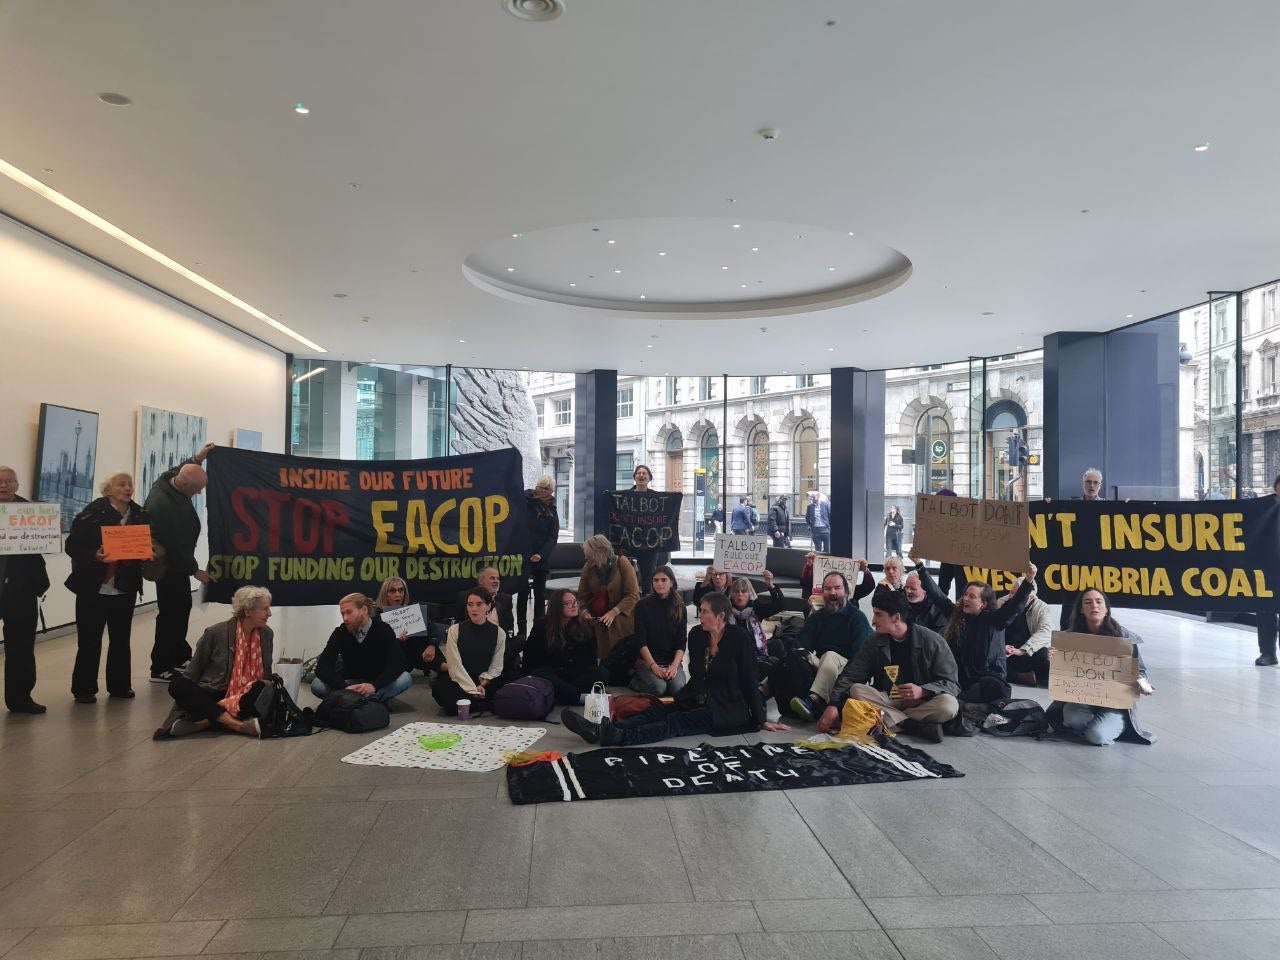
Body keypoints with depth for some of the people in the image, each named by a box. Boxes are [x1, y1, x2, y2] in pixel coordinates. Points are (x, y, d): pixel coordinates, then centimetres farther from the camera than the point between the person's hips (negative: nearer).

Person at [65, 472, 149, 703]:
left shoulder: (140, 515, 5)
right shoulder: (92, 514, -8)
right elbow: (72, 545, -9)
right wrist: (94, 556, -24)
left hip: (125, 589, 4)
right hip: (93, 588, -4)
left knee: (121, 639, 12)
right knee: (89, 640, 2)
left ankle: (119, 686, 23)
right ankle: (83, 689, 14)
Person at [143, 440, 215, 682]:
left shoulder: (167, 480, -3)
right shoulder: (167, 506, -32)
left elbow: (176, 470, 26)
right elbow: (177, 545, -25)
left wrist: (196, 459, 19)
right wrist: (195, 570, -15)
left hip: (169, 560, 11)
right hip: (171, 564, -11)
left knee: (180, 608, 18)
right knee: (172, 613, -5)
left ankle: (180, 657, 30)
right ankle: (162, 669, 3)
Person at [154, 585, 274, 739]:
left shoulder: (266, 634, 4)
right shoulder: (216, 633, -6)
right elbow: (194, 670, 1)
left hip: (243, 699, 1)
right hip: (210, 696, -1)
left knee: (265, 691, -31)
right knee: (177, 685, -30)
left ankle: (203, 723, -32)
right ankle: (239, 724, -41)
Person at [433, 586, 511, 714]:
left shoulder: (499, 633, 2)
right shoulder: (455, 630, -3)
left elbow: (496, 667, 2)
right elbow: (455, 665, -9)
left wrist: (482, 685, -13)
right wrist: (473, 690, -16)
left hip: (486, 683, 1)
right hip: (459, 682, -1)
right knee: (439, 688, -34)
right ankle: (486, 705, -19)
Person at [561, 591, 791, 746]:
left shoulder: (739, 638, -12)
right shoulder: (697, 634, 4)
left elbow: (750, 681, -8)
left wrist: (761, 721, -4)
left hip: (729, 709, -6)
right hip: (698, 701, 6)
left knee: (675, 722, -29)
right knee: (657, 711, -18)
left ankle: (621, 736, -52)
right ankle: (599, 730, -37)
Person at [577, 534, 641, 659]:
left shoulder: (622, 563, -11)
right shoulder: (588, 567, 0)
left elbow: (633, 595, -14)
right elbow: (582, 595, 10)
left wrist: (614, 612, -24)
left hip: (623, 620, -3)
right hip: (599, 622, 4)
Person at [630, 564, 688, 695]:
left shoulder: (679, 607, 5)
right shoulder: (643, 605, -2)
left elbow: (681, 642, 2)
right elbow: (640, 640, -6)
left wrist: (674, 665, -15)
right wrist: (654, 666, -18)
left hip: (672, 660, 2)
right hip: (646, 659, -2)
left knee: (678, 688, -26)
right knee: (658, 687, -28)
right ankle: (635, 679, 1)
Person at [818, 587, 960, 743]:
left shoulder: (932, 641, -7)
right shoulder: (874, 643, 1)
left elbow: (952, 683, -7)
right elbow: (849, 677, -3)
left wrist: (922, 691, -26)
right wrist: (833, 705, -19)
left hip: (921, 702, -3)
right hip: (886, 700, 3)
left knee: (949, 704, -31)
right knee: (856, 690, -24)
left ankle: (890, 720, -24)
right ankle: (913, 725, -29)